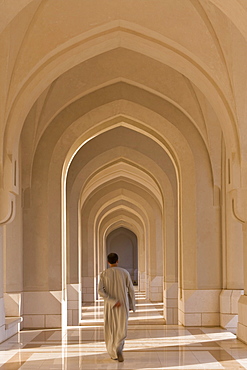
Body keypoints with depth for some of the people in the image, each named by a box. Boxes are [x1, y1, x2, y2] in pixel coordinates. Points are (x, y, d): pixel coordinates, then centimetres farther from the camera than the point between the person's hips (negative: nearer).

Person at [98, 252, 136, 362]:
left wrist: (113, 301, -15)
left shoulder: (104, 274, -4)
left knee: (111, 329, 16)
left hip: (109, 305, 1)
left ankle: (114, 354, 22)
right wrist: (132, 305, 10)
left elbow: (100, 291, -16)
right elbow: (131, 289, -2)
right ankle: (119, 348, -25)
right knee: (122, 330, 3)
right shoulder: (124, 272, -3)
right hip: (123, 306, -1)